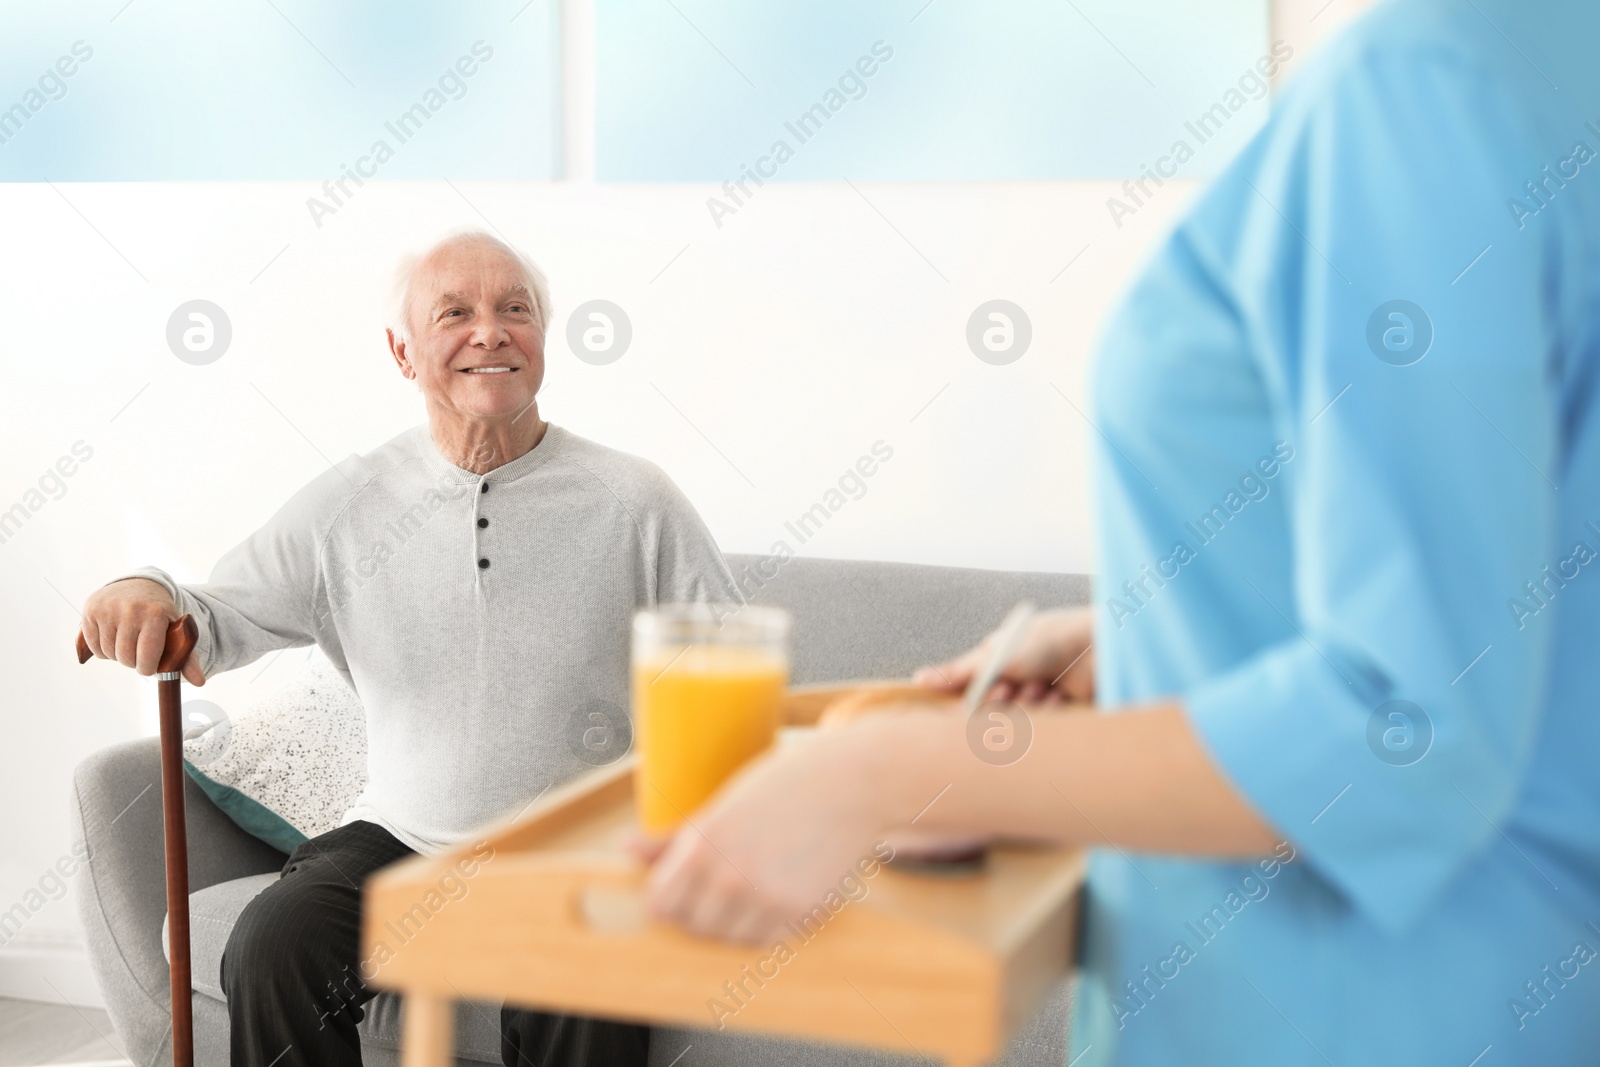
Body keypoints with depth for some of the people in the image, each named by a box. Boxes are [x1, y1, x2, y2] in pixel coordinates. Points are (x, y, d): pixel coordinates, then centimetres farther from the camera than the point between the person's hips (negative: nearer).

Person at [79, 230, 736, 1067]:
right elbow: (222, 622, 8)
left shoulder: (636, 503, -3)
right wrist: (149, 597, -16)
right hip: (400, 838, 2)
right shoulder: (348, 504, 3)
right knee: (268, 953, -24)